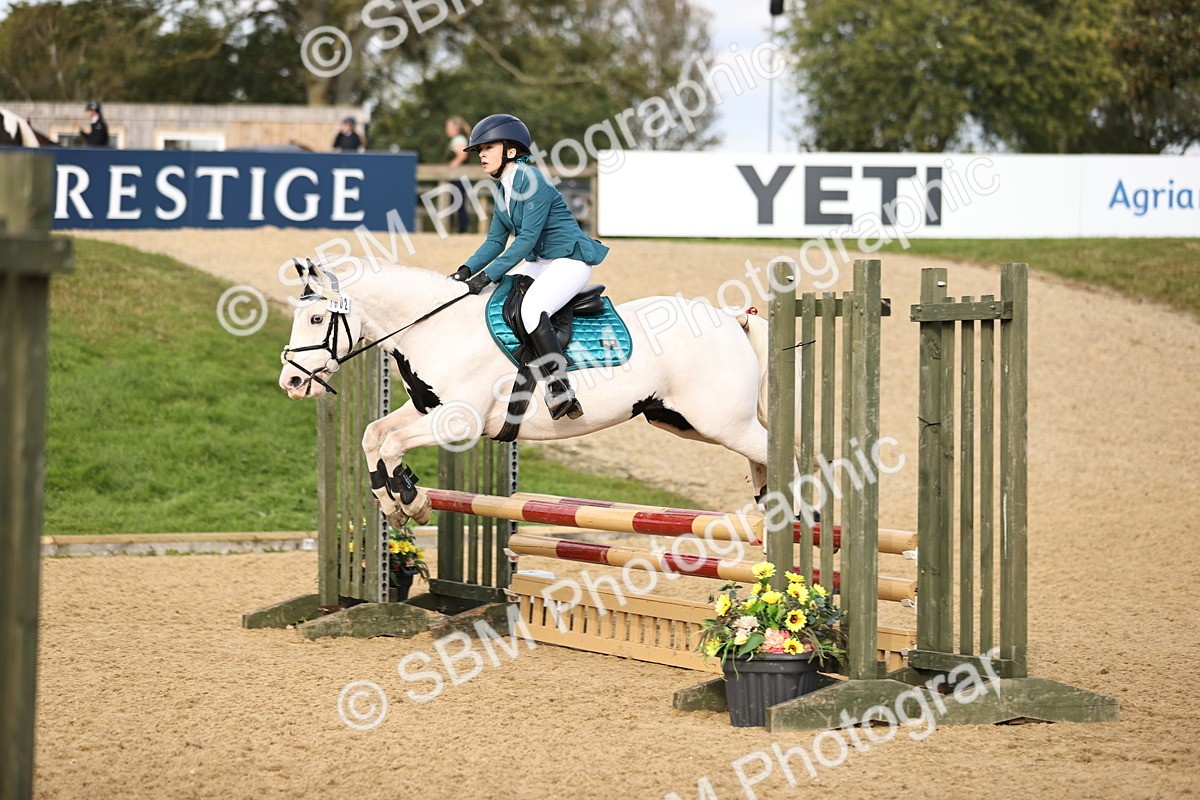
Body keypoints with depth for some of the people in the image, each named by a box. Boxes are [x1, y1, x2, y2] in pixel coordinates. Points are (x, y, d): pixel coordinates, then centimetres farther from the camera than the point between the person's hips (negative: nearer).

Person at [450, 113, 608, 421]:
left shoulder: (533, 181, -19)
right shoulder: (503, 189, 9)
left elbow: (527, 239, -23)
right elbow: (495, 240, 13)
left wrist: (488, 275, -24)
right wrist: (467, 270, -3)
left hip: (570, 260, -10)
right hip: (539, 263, 10)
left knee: (531, 309, -32)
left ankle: (560, 391, -34)